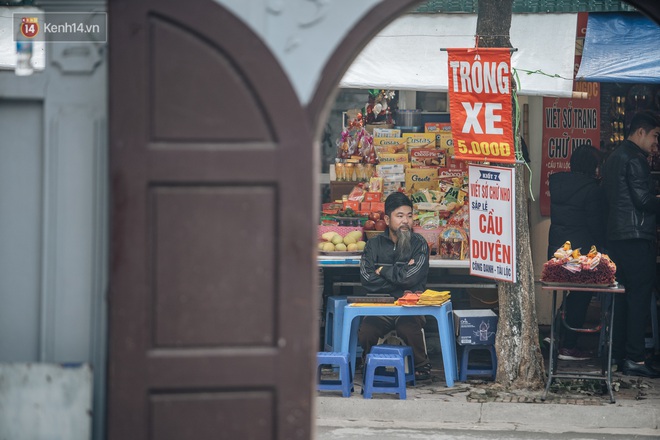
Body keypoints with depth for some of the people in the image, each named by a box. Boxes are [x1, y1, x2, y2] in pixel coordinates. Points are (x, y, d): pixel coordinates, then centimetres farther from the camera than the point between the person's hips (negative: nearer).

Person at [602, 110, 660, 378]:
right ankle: (634, 358, -13)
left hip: (616, 235, 10)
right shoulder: (635, 158, -12)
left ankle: (618, 353, 15)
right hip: (636, 236, -10)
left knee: (623, 295, 13)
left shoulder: (614, 157, 19)